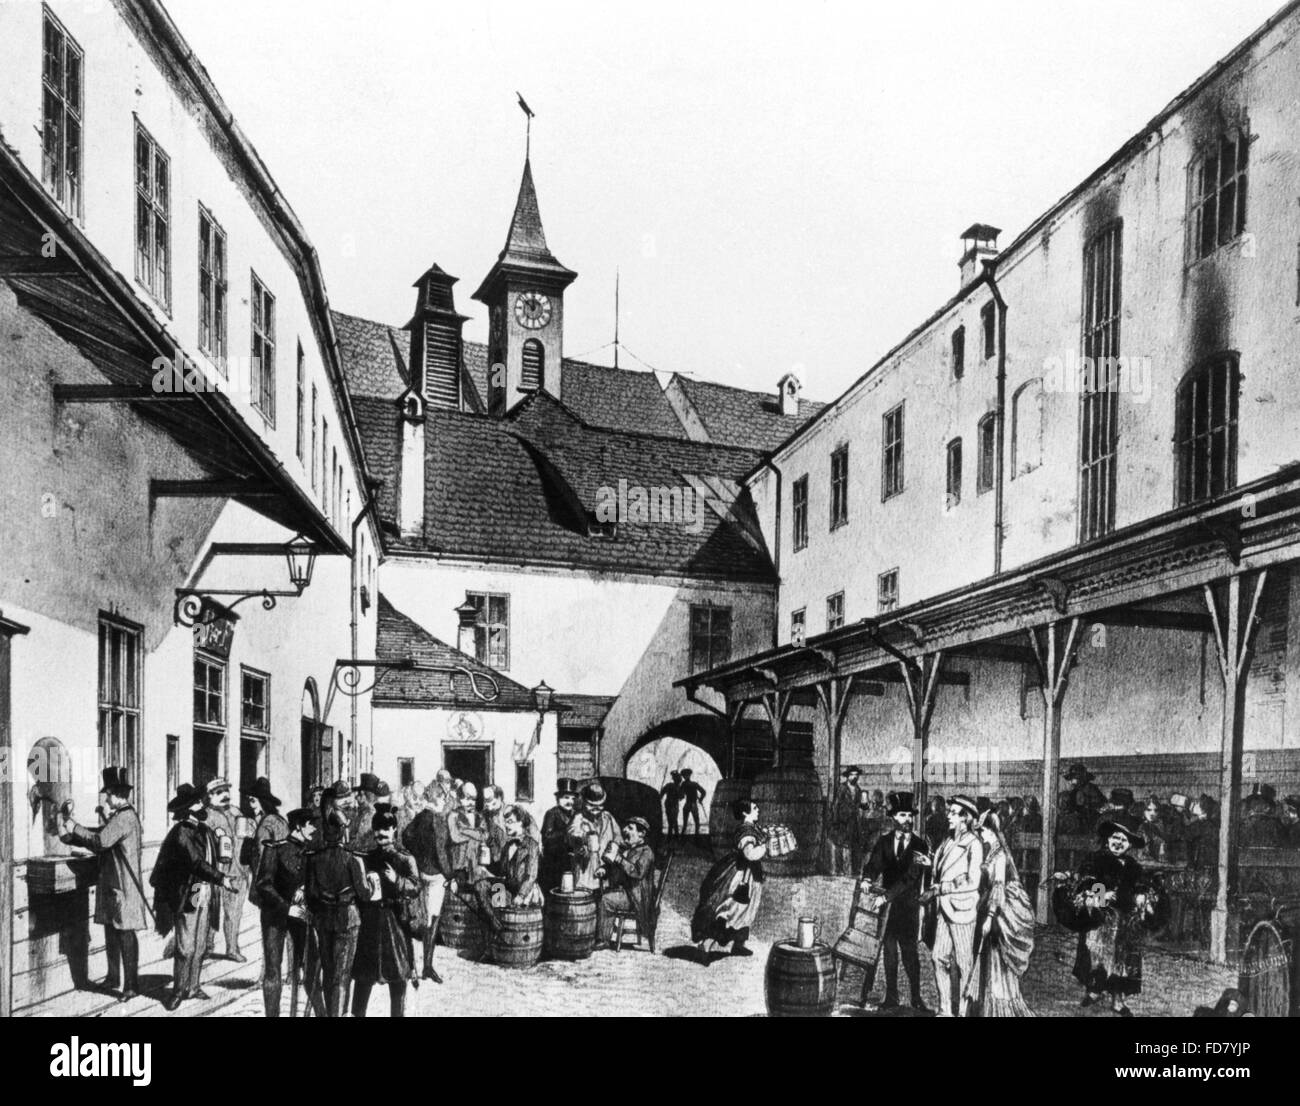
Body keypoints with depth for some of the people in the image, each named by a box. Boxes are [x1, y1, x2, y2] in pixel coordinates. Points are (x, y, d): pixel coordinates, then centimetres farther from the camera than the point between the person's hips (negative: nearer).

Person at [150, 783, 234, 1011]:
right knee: (185, 947, -5)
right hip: (186, 897, -7)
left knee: (200, 945, 11)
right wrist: (220, 879, -26)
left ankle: (192, 986, 22)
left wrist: (219, 876, 1)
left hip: (204, 896, 7)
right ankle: (178, 991, 5)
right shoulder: (181, 833, -14)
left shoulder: (204, 830, 11)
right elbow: (196, 863, -22)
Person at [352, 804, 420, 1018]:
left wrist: (397, 881, -24)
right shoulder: (366, 859, 12)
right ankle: (357, 1013, 10)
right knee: (363, 975, 3)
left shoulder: (405, 859, 1)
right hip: (370, 919, 3)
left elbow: (415, 888, -9)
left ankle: (398, 1012, 9)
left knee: (398, 973, 0)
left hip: (395, 920, -3)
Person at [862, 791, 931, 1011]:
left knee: (910, 952, 2)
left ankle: (916, 998, 13)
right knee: (889, 951, 7)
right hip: (886, 902, 2)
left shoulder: (920, 845, -4)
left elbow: (911, 876, -15)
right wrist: (868, 881, -28)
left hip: (909, 904, -2)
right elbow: (873, 867, -4)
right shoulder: (883, 841, 4)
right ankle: (891, 996, 17)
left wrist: (888, 894, -27)